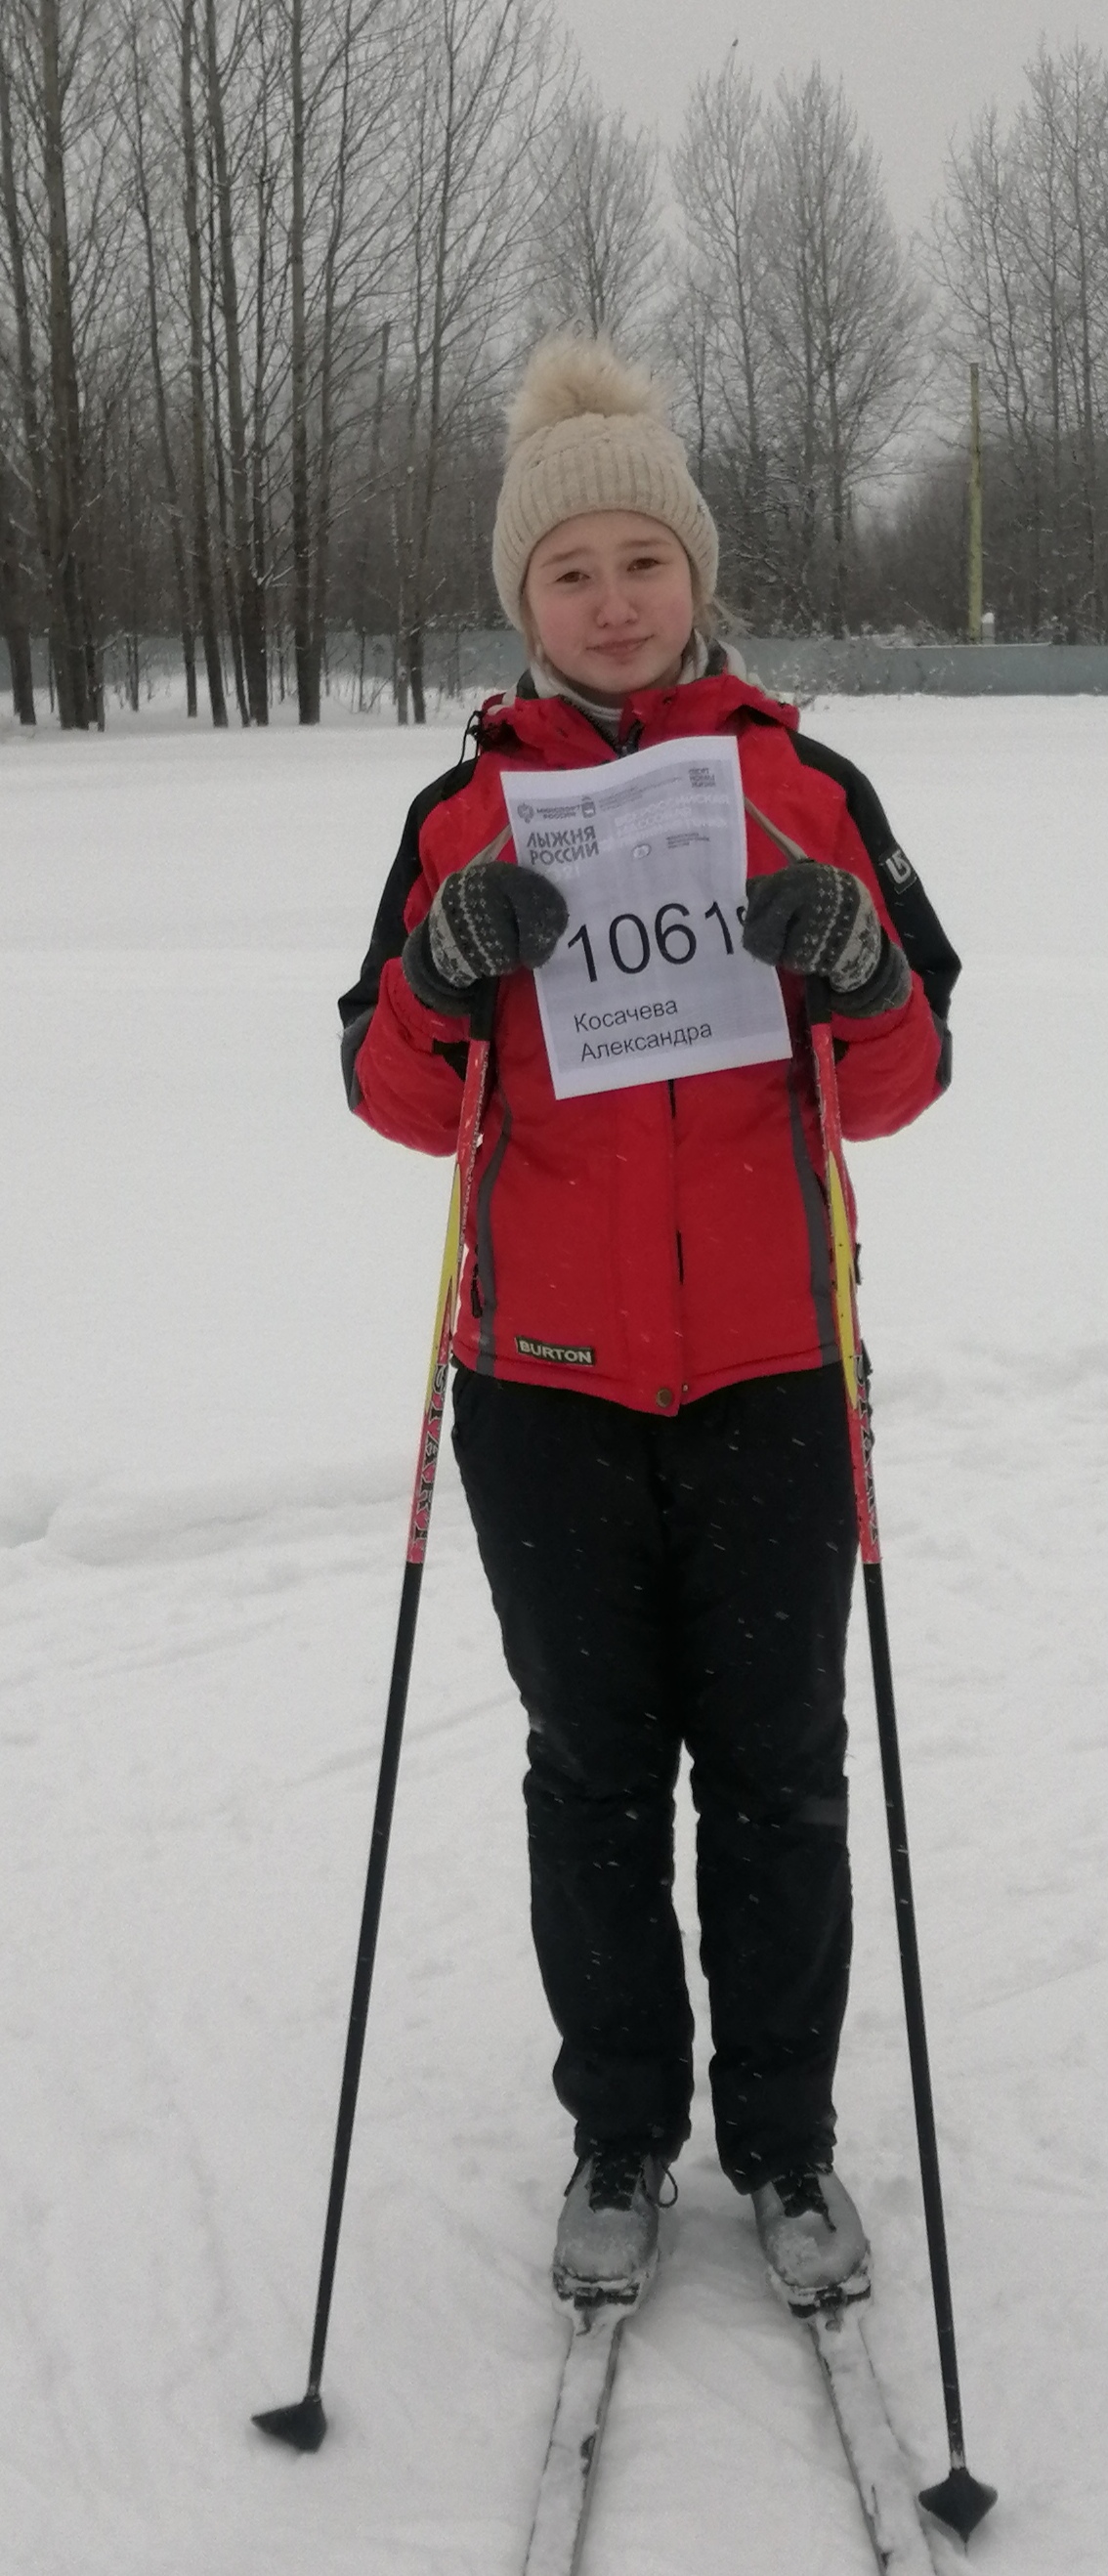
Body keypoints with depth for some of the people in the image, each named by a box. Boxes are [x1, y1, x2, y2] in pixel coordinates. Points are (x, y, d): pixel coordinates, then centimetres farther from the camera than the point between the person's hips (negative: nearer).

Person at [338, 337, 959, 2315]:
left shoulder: (808, 789, 1)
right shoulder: (470, 815, 2)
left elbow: (903, 1086, 0)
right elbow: (401, 1099, 0)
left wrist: (854, 968, -20)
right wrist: (454, 966, -19)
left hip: (771, 1372, 0)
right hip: (546, 1381, 1)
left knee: (777, 1773, 8)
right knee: (594, 1774, 12)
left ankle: (786, 2140, 26)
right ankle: (619, 2134, 29)